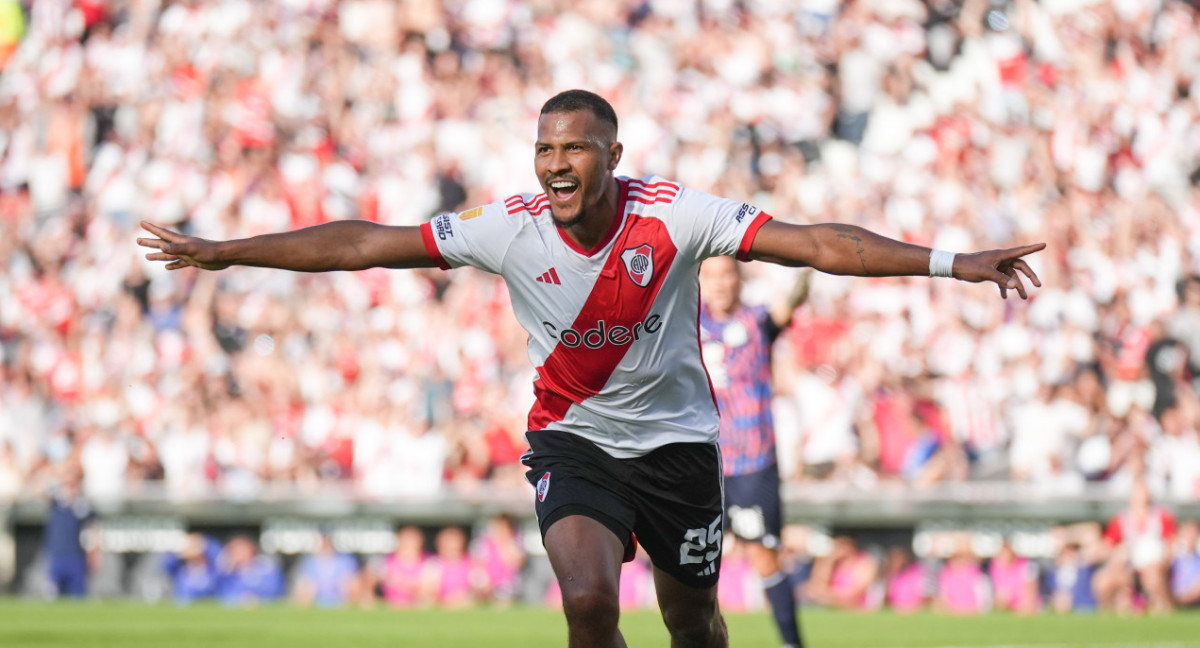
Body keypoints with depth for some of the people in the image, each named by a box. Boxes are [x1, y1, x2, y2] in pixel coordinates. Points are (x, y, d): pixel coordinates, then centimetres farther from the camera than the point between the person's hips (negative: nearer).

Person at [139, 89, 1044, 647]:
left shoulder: (674, 216, -21)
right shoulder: (510, 229, -16)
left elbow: (816, 244, -25)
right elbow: (365, 244, -12)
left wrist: (952, 263, -34)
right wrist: (221, 252, -12)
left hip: (676, 439, 0)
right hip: (572, 436, 0)